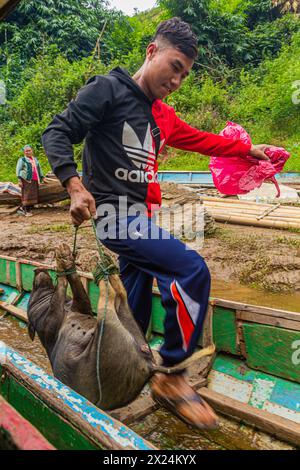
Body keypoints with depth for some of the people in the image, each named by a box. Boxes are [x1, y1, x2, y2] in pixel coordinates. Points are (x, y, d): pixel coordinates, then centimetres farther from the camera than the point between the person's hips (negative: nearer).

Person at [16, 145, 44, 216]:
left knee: (34, 196, 0)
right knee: (27, 195, -12)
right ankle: (26, 211, -6)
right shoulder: (22, 159, 4)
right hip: (26, 180, -6)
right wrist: (19, 180, -13)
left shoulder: (35, 159, 22)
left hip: (35, 181, 6)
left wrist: (42, 178, 17)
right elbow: (18, 170, -3)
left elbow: (39, 169, 25)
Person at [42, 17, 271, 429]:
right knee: (192, 270, -20)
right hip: (117, 215, -8)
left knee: (136, 315, 14)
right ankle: (171, 375, -4)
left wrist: (247, 149, 31)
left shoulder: (162, 116, 18)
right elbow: (57, 133, -8)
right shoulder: (108, 89, -4)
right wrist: (75, 186, -22)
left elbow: (202, 140, 28)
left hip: (141, 219, 8)